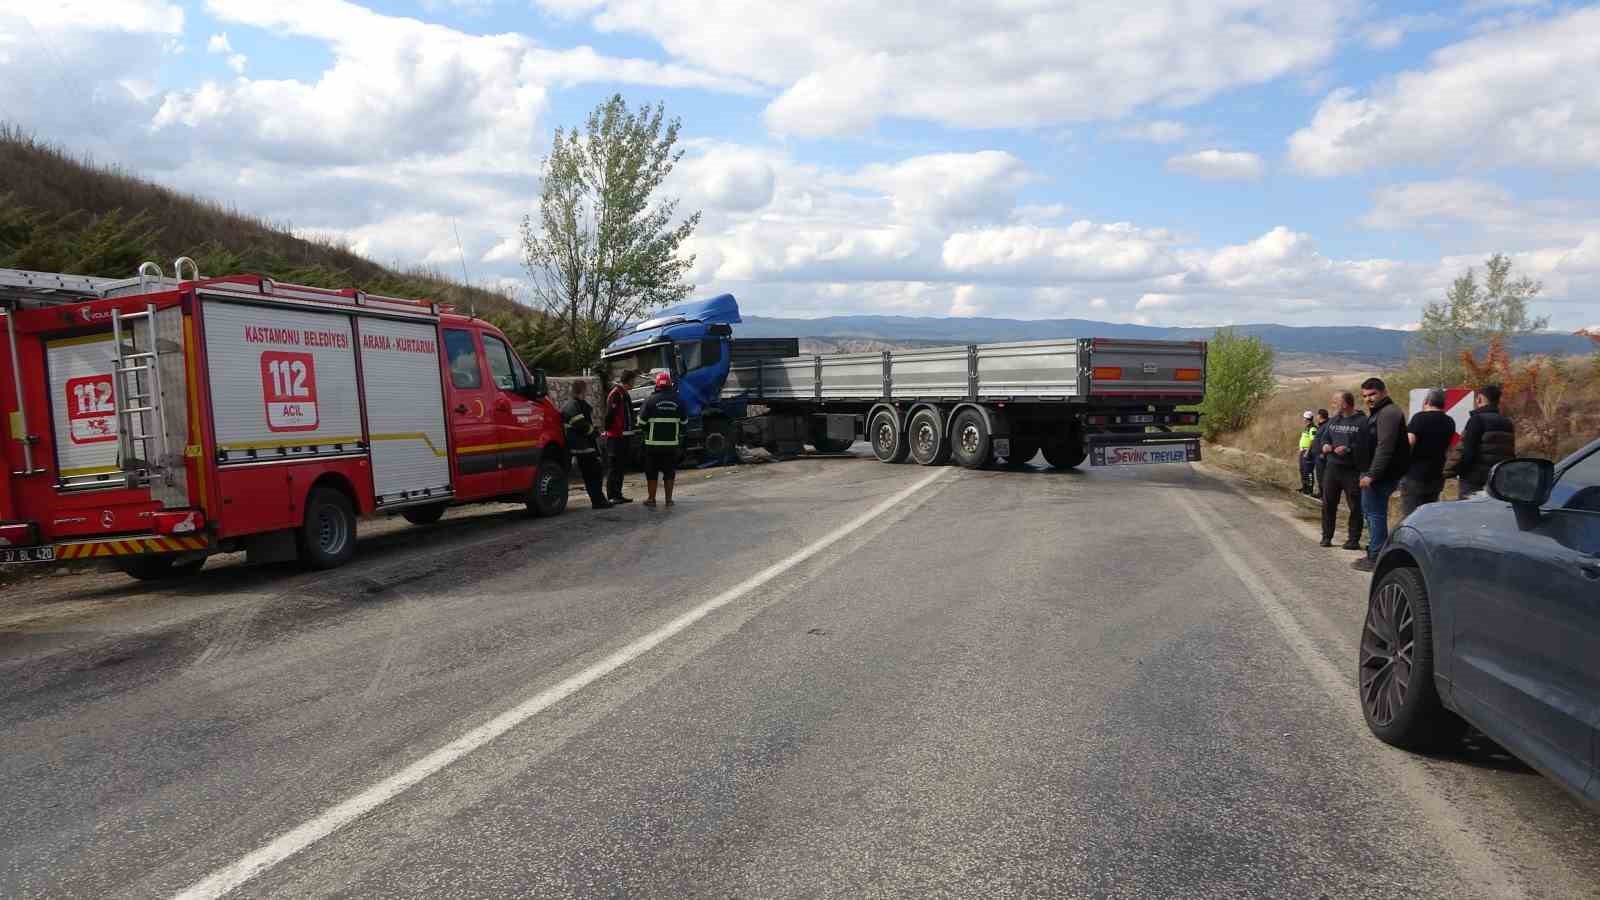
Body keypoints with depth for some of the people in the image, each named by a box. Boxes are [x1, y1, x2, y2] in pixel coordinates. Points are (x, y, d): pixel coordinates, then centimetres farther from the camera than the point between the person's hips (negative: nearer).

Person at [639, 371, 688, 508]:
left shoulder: (651, 400, -10)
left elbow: (641, 421, -7)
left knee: (651, 472, 8)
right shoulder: (677, 401, -1)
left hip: (653, 442, -2)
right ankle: (669, 499, 13)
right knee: (669, 472, 11)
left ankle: (651, 498, 11)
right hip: (672, 443, 2)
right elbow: (684, 421, 7)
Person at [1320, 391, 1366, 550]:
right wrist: (1325, 446, -1)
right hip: (1333, 468, 6)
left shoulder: (1362, 422, -8)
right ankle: (1327, 537, 17)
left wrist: (1348, 449, -24)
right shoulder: (1333, 421, 13)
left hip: (1353, 471, -6)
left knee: (1355, 506, 1)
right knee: (1328, 504, 8)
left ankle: (1354, 540, 8)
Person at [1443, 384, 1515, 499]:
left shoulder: (1478, 419, -11)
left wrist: (1446, 472, -7)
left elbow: (1465, 453, -17)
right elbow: (1511, 456, 20)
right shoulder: (1507, 423, 15)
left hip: (1474, 486, -8)